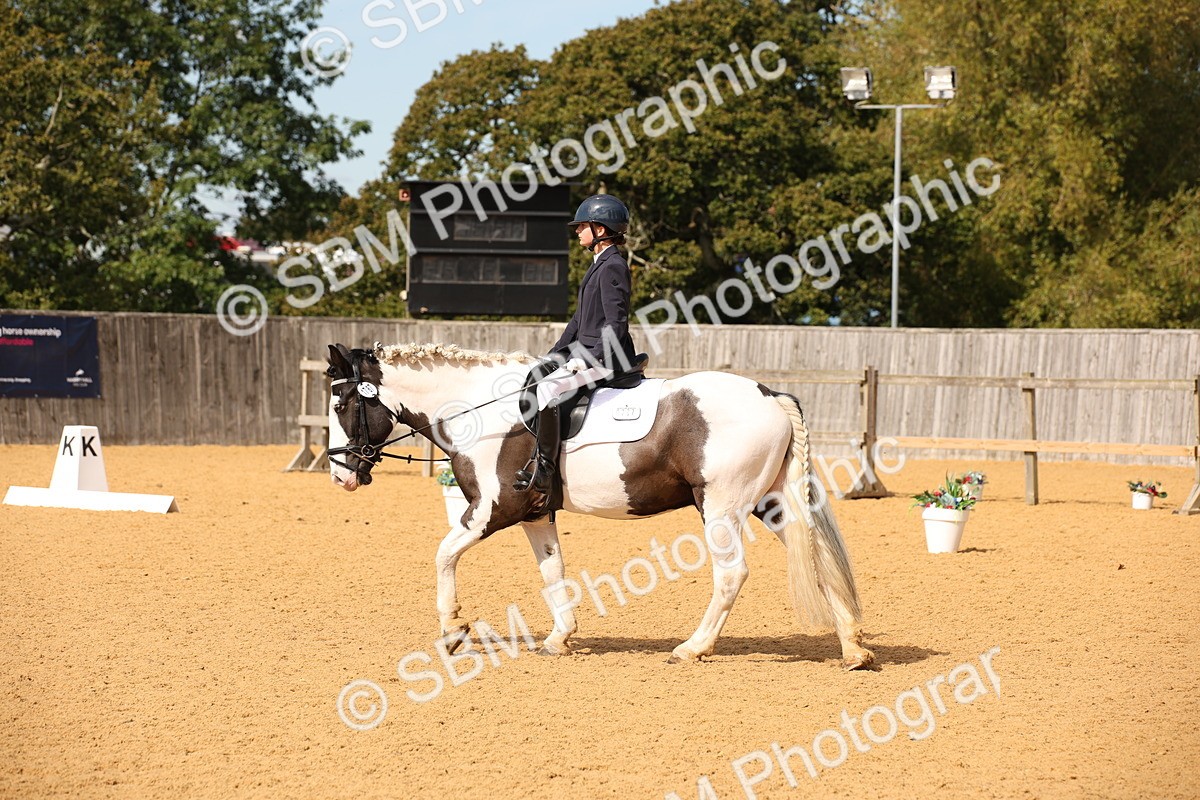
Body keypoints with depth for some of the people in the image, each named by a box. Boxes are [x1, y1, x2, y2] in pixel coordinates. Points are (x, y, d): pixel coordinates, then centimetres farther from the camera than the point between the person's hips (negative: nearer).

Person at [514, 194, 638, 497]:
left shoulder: (612, 267, -13)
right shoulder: (599, 265, 18)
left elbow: (616, 325, -20)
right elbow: (579, 319, 22)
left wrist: (586, 359, -24)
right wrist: (552, 357, 16)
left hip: (608, 358, -11)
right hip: (589, 354, 11)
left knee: (550, 387, -28)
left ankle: (545, 470, -28)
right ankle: (536, 458, 17)